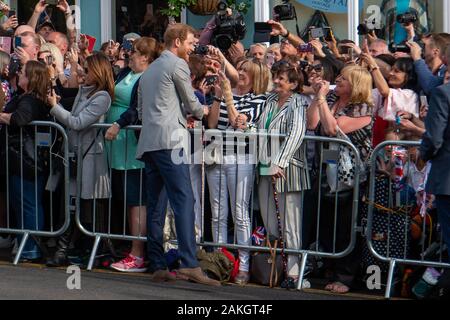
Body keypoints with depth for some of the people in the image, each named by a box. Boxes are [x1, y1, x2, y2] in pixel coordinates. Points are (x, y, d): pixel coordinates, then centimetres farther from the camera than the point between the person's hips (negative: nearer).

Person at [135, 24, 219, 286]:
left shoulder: (149, 70, 25)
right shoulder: (178, 65, -1)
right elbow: (191, 103, 2)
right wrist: (201, 111, 24)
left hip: (148, 143, 9)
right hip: (170, 141, -9)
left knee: (155, 204, 7)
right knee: (184, 200, -14)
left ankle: (158, 266, 6)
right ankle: (189, 264, -23)